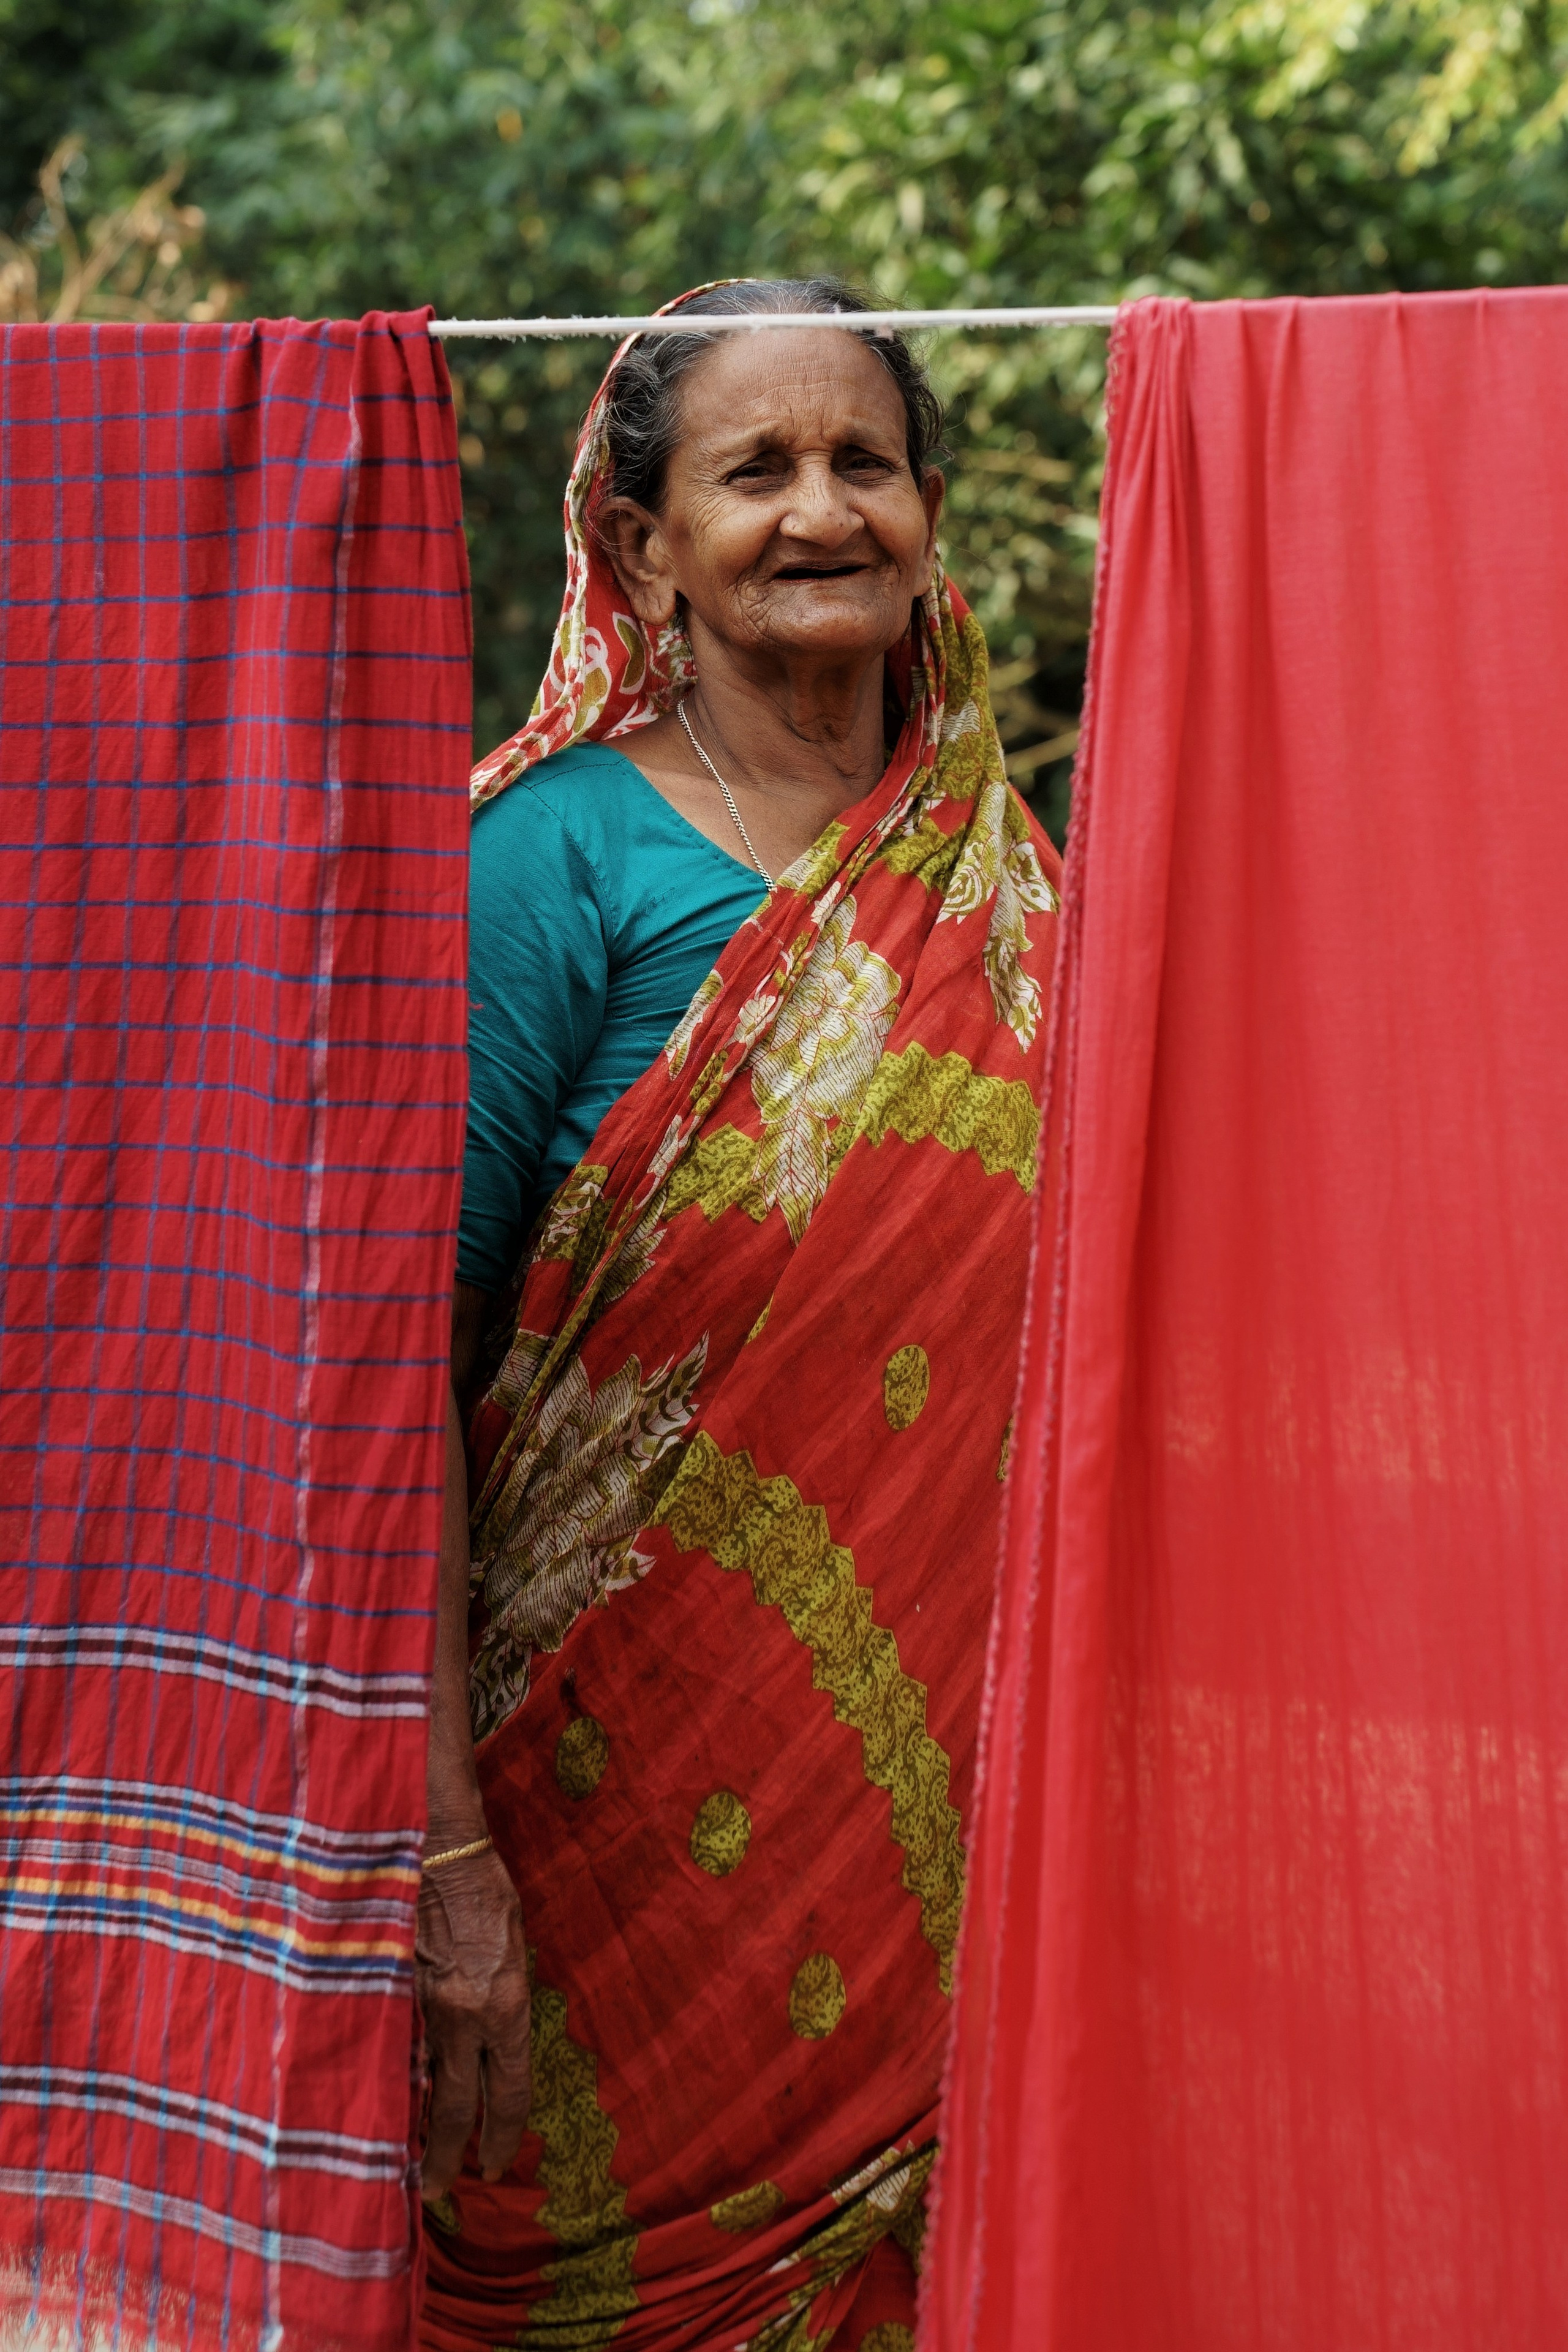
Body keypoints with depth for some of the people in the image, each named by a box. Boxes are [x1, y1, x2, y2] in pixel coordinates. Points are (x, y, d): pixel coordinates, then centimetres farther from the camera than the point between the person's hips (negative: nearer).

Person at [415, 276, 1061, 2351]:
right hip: (638, 1788, -4)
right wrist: (443, 1846, -18)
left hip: (959, 1794, 4)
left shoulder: (1007, 879, 8)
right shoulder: (564, 856, -7)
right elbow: (401, 1346, -12)